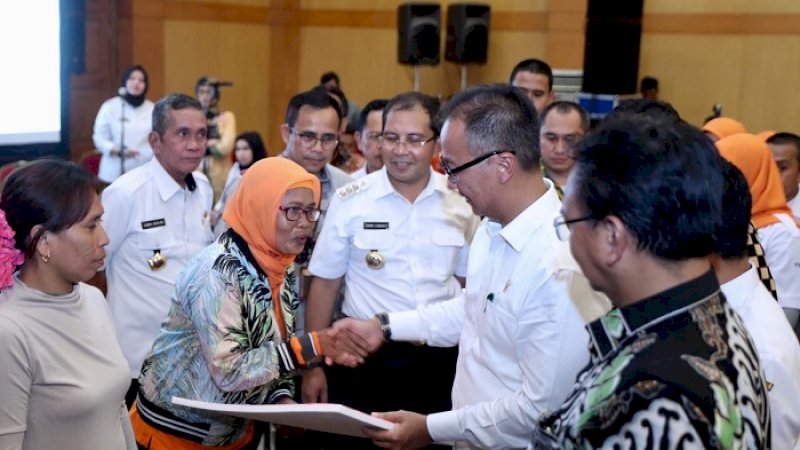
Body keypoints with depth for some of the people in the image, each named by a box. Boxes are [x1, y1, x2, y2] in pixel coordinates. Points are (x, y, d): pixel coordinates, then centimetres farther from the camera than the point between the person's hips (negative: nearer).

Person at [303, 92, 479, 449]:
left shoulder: (462, 201, 0)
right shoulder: (351, 200, -5)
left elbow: (469, 284, 10)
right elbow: (325, 284, 0)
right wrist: (315, 365, -2)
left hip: (441, 357, 2)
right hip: (366, 353, -1)